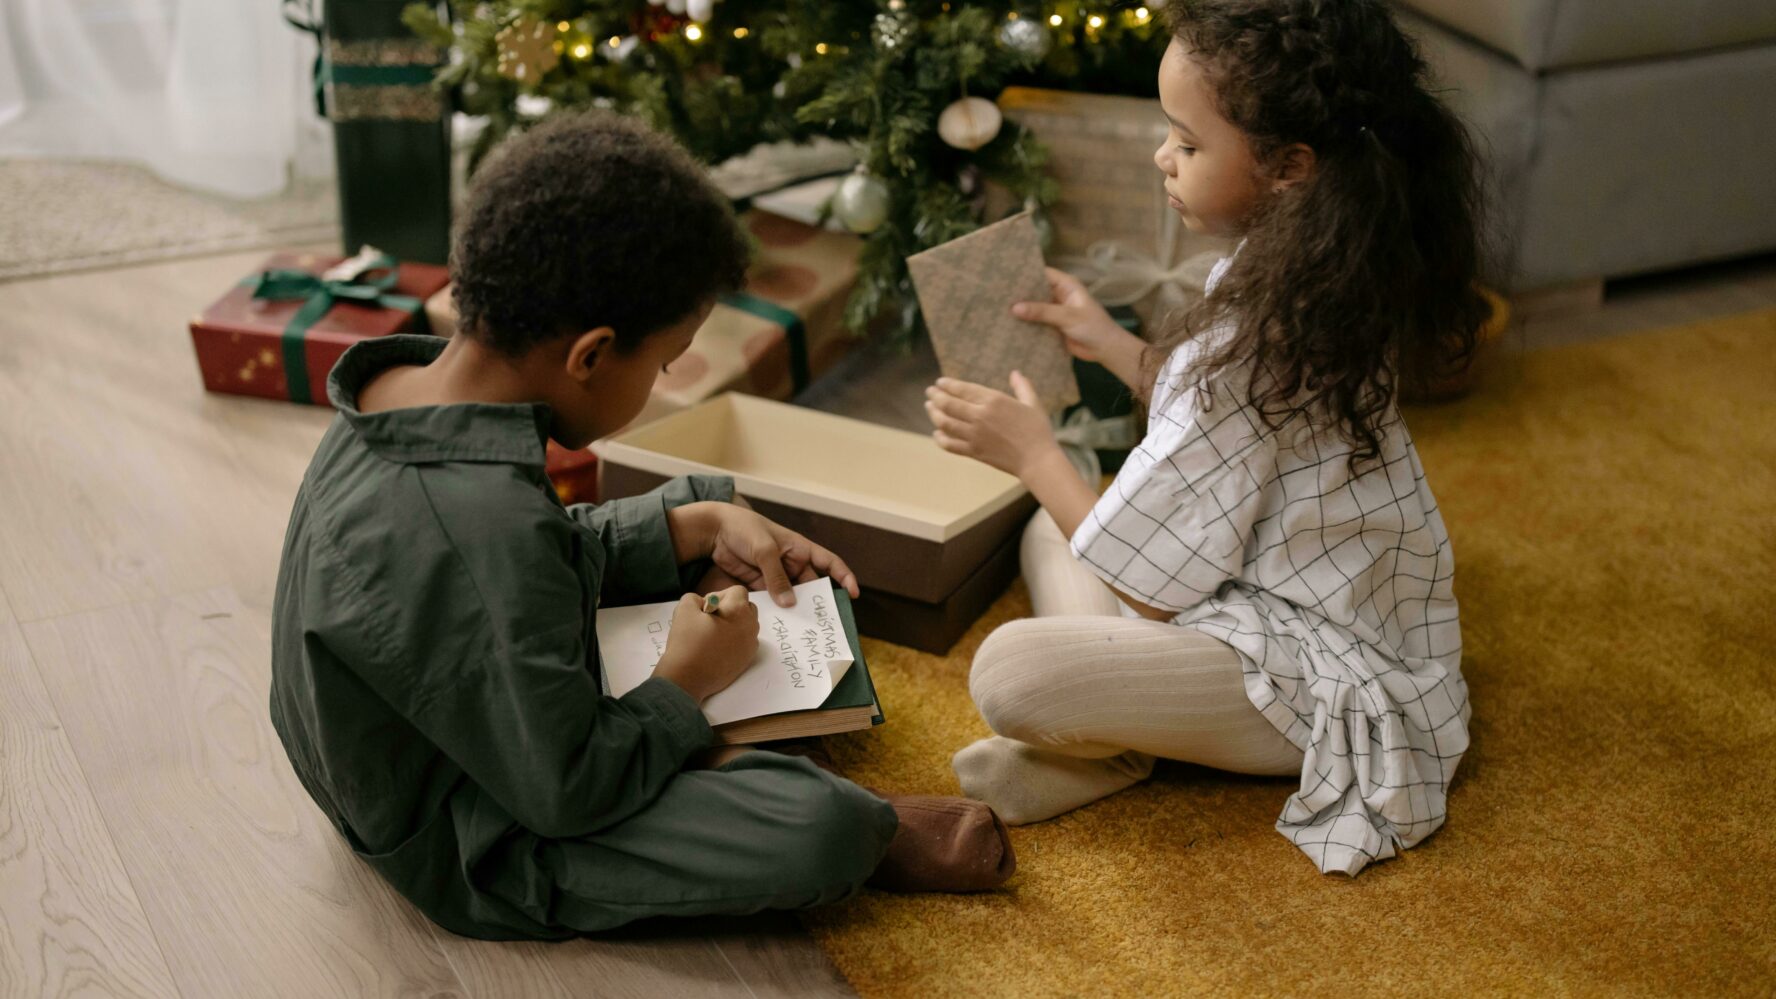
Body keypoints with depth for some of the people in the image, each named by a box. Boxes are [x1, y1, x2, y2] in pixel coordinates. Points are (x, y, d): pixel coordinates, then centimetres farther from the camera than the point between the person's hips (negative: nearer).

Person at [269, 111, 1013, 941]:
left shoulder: (409, 390, -9)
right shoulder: (479, 534, -38)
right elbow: (566, 792, -29)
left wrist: (702, 527, 1)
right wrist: (683, 683, -13)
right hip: (478, 856, -10)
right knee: (819, 829, -26)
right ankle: (865, 834, 8)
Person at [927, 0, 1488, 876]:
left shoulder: (1250, 343, -30)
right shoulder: (1308, 277, -3)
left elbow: (1146, 583, -20)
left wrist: (1033, 455, -7)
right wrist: (1111, 344, 11)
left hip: (1326, 681, -10)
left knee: (1008, 674, -29)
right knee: (1052, 531, 21)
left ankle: (1106, 750, 4)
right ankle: (1108, 719, -1)